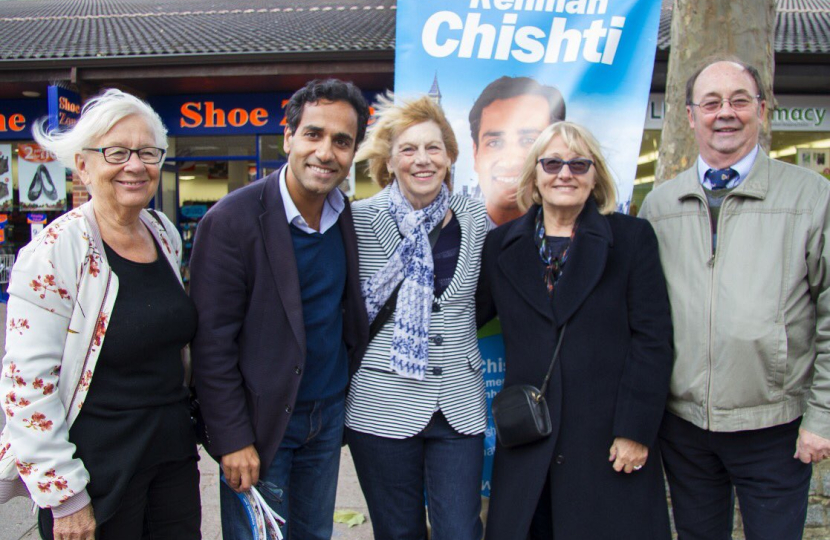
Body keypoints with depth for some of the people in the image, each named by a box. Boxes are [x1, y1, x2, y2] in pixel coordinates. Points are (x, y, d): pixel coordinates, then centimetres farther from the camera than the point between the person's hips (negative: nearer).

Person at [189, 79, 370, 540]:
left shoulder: (349, 217, 1)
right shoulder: (232, 220, -17)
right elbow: (212, 343, -15)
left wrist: (346, 398, 8)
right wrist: (233, 440, -15)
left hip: (329, 415, 6)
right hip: (262, 422, -5)